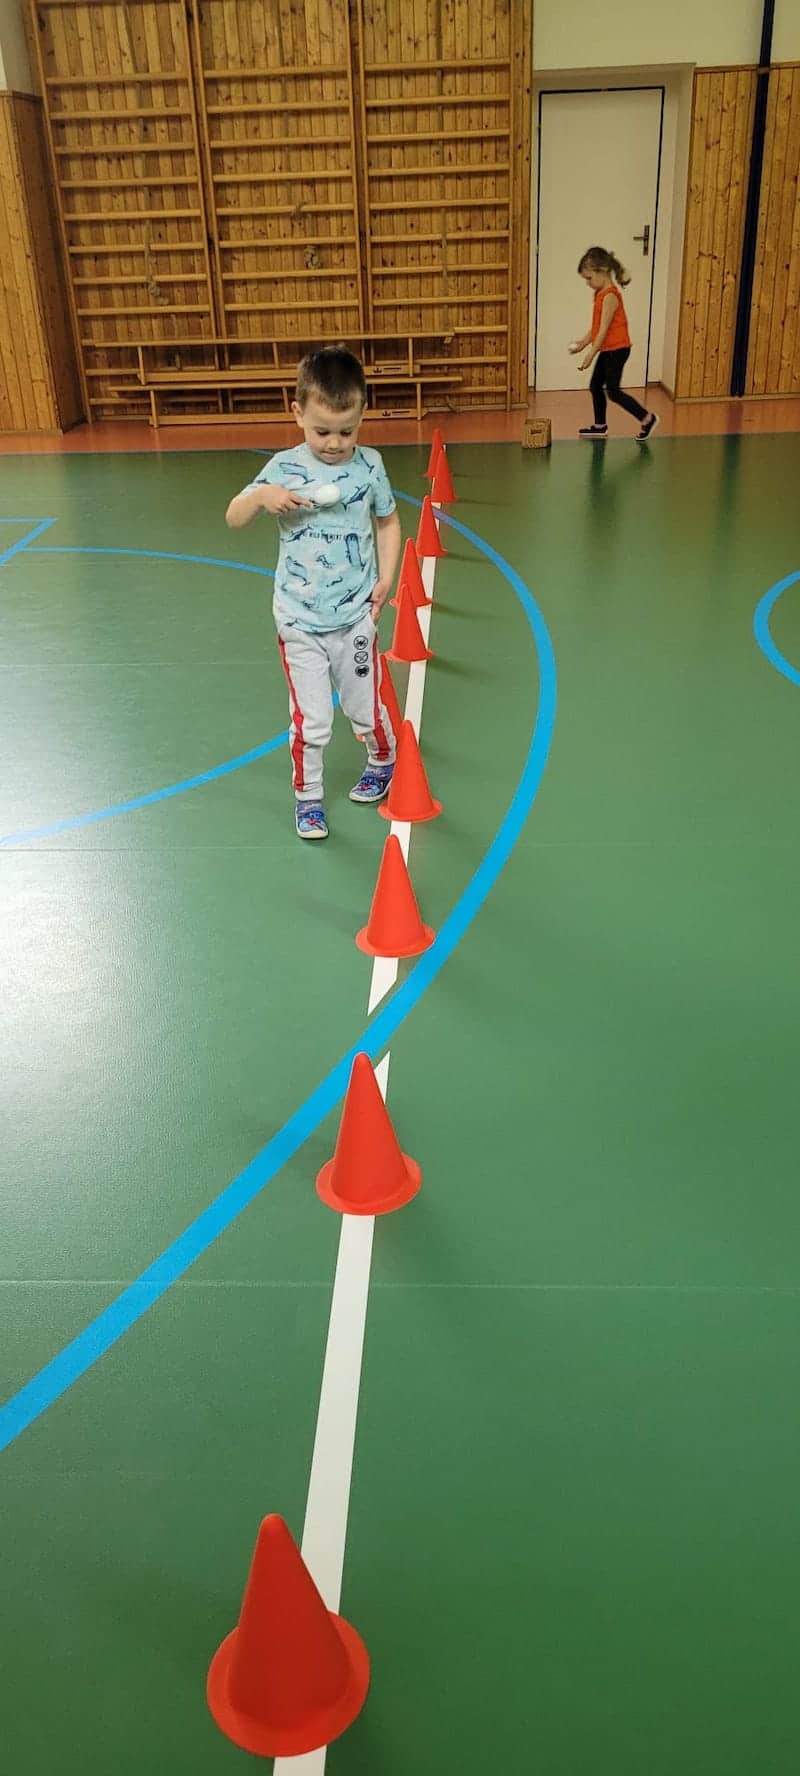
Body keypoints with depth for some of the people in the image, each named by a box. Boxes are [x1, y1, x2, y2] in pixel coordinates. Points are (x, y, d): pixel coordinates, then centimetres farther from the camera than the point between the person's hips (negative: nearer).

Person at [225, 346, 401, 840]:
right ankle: (307, 798, 21)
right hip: (299, 621, -1)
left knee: (365, 707, 14)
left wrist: (386, 578, 0)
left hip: (355, 615, 1)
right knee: (310, 720, 2)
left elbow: (388, 521, 10)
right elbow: (234, 518, -2)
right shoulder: (284, 468, -7)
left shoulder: (370, 465, -4)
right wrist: (262, 495, -22)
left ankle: (383, 763, 43)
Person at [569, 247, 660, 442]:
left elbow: (604, 329, -22)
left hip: (617, 349, -10)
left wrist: (591, 354, -20)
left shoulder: (610, 296, -20)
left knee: (612, 391, -7)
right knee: (595, 386, 13)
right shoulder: (601, 293, 9)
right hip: (607, 350, 10)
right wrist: (583, 342, 6)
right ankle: (600, 426, 24)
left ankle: (647, 419, 2)